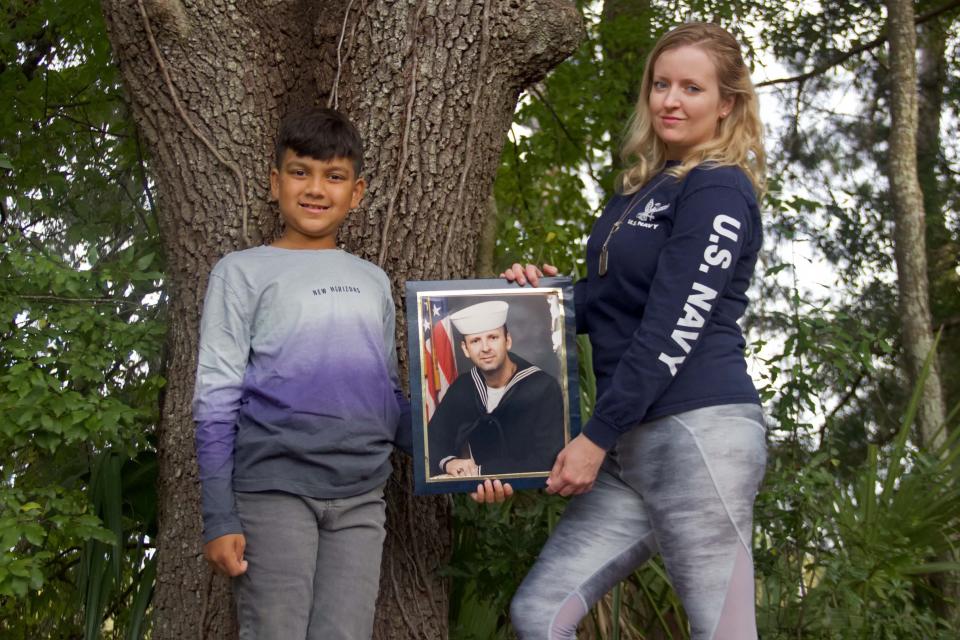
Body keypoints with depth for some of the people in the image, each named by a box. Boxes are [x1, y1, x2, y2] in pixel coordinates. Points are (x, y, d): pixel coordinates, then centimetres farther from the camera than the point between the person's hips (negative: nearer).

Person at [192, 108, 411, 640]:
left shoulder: (373, 282, 18)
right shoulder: (243, 272, 4)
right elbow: (216, 402, 0)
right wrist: (220, 517, -7)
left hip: (361, 497, 4)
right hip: (275, 489, -4)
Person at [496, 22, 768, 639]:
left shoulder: (719, 191, -7)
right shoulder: (641, 190, 20)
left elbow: (673, 328, -14)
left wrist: (597, 437, -14)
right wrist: (548, 289, 6)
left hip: (700, 431, -9)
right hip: (632, 443, 9)